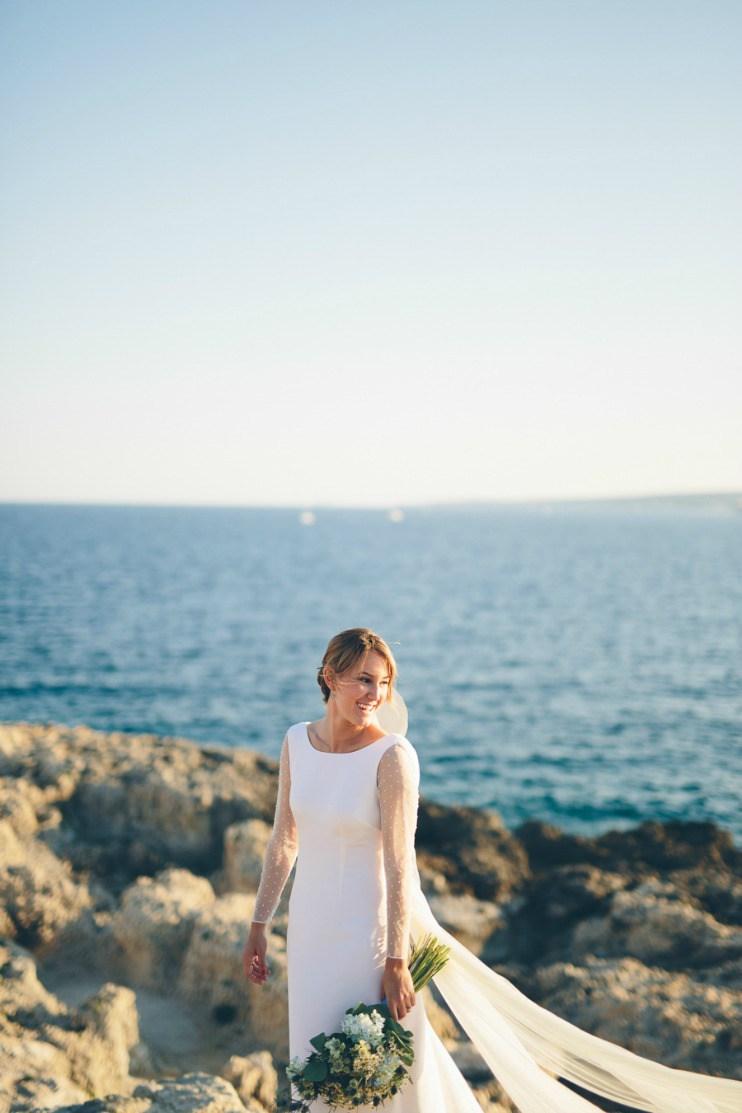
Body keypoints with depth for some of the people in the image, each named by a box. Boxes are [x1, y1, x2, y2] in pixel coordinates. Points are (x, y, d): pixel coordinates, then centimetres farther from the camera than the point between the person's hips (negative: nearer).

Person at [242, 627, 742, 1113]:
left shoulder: (392, 755, -19)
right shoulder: (297, 741, -2)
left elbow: (399, 862, -18)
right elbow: (284, 841, 7)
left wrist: (396, 960, -18)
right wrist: (260, 925, 11)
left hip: (369, 926, -6)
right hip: (312, 924, 6)